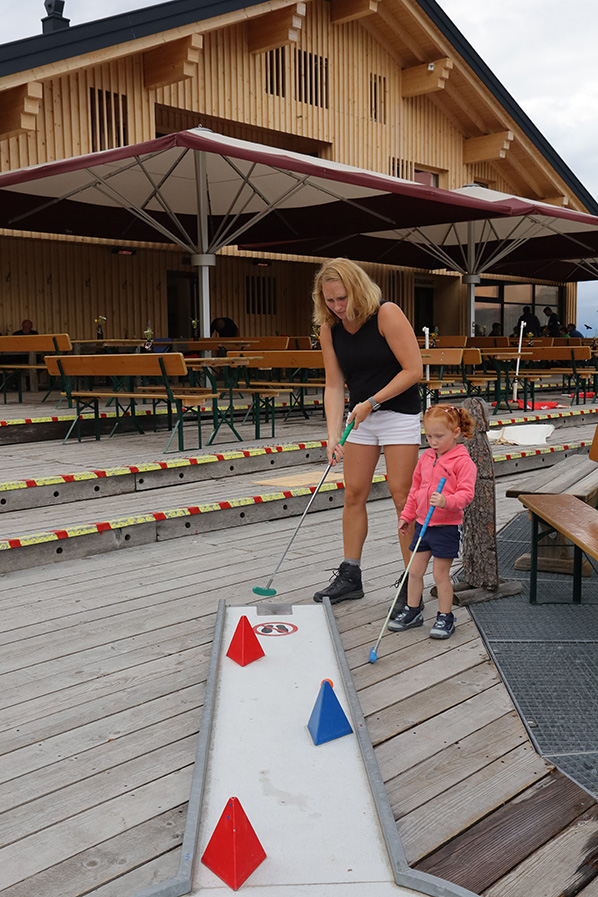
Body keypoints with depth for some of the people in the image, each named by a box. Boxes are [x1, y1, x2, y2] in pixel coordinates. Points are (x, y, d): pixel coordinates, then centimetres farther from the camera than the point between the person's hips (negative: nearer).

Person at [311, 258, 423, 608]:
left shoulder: (387, 314, -19)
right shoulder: (329, 327, -2)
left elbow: (413, 370, -19)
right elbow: (334, 385, -2)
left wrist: (372, 402, -21)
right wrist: (333, 435, -11)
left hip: (400, 412, -5)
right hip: (360, 415, 6)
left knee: (402, 495, -6)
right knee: (354, 493, 6)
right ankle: (350, 576, 17)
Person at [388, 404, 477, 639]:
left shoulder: (462, 461, -12)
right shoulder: (425, 458, 9)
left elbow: (466, 493, -19)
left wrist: (447, 501, -36)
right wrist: (407, 515, 19)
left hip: (447, 526, -6)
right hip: (423, 524, 6)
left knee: (440, 574, 1)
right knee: (415, 570, 11)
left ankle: (445, 617, 17)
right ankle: (412, 611, 26)